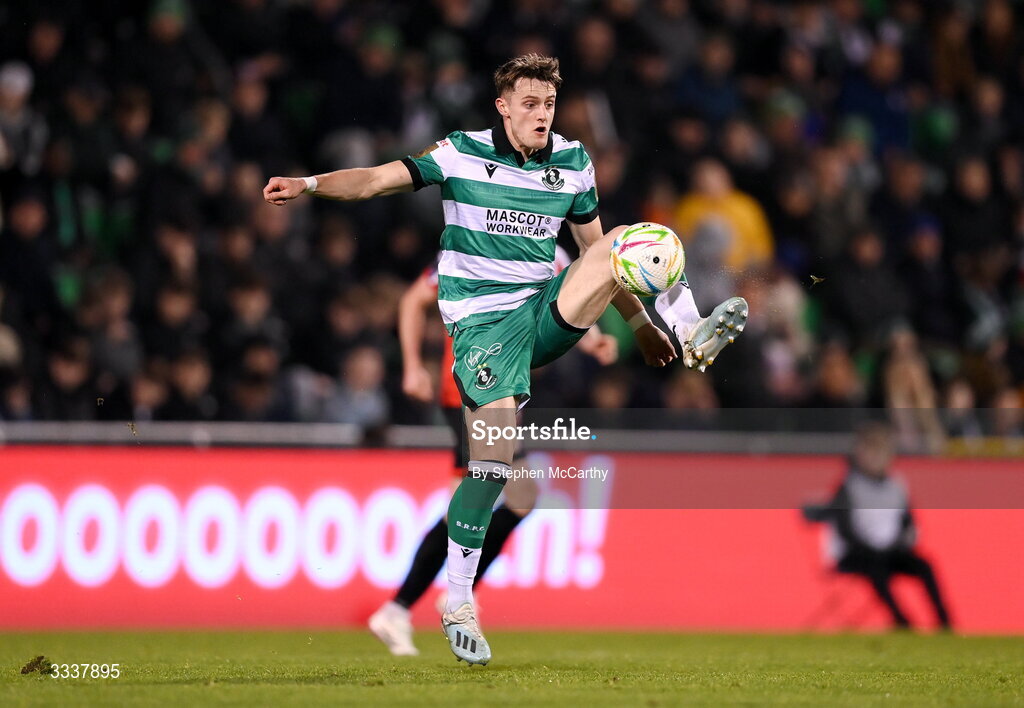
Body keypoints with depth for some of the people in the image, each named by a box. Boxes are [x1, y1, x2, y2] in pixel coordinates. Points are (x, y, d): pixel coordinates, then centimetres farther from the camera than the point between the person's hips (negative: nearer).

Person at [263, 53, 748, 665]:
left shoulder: (573, 162, 7)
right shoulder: (463, 155, -5)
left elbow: (597, 251, 18)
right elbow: (376, 180, -12)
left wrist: (639, 320, 19)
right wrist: (309, 184, -29)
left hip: (551, 311, 4)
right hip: (485, 322, -4)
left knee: (625, 242, -17)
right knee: (493, 462, -15)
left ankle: (690, 338, -18)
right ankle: (458, 604, -6)